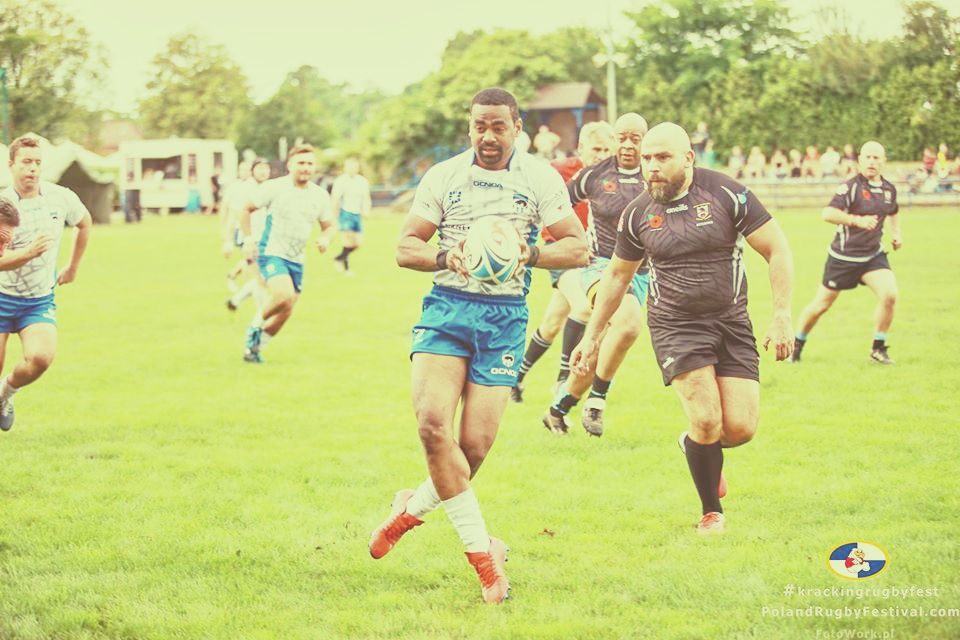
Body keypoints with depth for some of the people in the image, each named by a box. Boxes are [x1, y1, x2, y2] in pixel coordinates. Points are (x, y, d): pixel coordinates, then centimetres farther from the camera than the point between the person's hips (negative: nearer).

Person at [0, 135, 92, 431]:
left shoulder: (61, 198, -3)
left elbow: (85, 223, 20)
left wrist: (73, 267, 22)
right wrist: (30, 252, -34)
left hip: (40, 302, 2)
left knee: (40, 358, -22)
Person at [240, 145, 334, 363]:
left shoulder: (320, 196, 5)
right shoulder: (273, 188, -8)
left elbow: (328, 225, 16)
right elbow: (247, 210, 1)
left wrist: (325, 238, -6)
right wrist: (248, 239, -7)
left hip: (296, 259, 6)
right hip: (271, 253, -6)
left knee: (285, 313, 7)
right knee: (284, 295, -29)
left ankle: (254, 347, 27)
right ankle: (257, 324, -1)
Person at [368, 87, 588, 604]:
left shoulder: (539, 178, 4)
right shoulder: (443, 176, 7)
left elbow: (578, 248, 2)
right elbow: (405, 247, 7)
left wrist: (530, 255, -16)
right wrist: (446, 258, -13)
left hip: (505, 314, -1)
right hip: (447, 306, 1)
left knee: (475, 445, -6)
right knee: (432, 420, -20)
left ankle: (415, 507, 26)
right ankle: (482, 552, -10)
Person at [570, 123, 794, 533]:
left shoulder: (727, 194, -7)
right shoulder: (638, 215, 1)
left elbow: (777, 252, -4)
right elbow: (617, 275, 16)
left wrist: (782, 316, -12)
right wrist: (591, 337, 19)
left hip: (731, 321, 0)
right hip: (674, 325, 0)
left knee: (741, 428, -8)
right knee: (706, 420, -16)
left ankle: (696, 445, 29)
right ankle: (711, 512, 7)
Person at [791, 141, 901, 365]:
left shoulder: (889, 189, 4)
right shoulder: (852, 186, -17)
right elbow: (828, 213, -30)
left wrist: (896, 232, 11)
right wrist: (857, 220, -40)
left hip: (873, 255, 4)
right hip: (843, 256, -4)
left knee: (889, 295, -18)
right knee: (822, 304, 5)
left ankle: (878, 348, -1)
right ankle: (797, 345, 28)